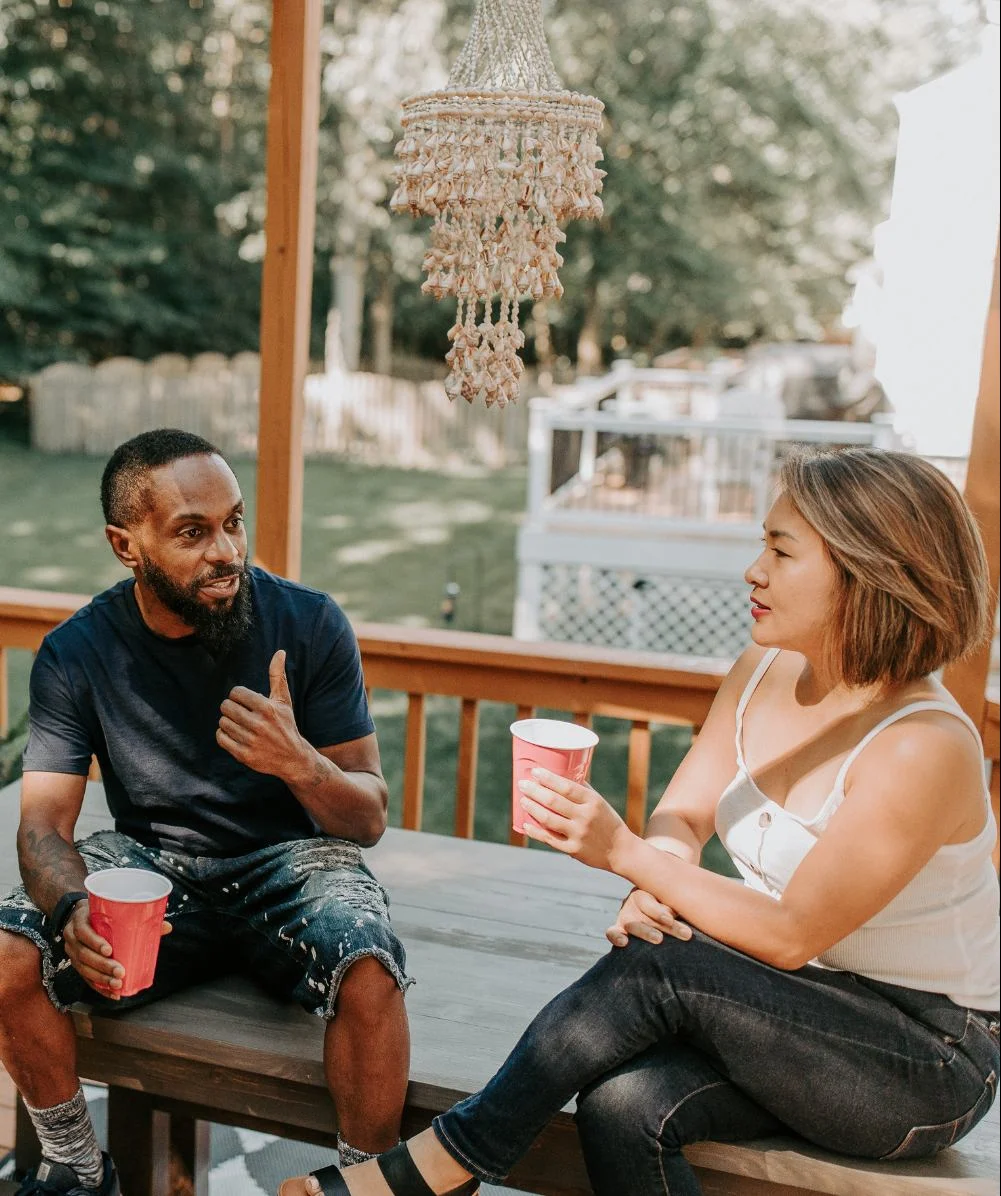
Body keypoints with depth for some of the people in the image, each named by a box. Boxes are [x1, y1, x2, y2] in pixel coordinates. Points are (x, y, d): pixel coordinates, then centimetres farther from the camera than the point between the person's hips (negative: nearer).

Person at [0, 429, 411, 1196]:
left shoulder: (310, 624, -11)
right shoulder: (75, 656, -7)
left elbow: (368, 818, -8)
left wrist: (298, 762, -31)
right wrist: (70, 908, -33)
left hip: (290, 857, -2)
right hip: (150, 861, 2)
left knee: (369, 975, -32)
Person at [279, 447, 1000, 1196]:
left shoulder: (925, 748, -25)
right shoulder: (764, 674, -1)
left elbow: (792, 933, -24)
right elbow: (680, 817, -1)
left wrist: (624, 852, -29)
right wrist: (655, 888, -24)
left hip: (929, 1056, -5)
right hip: (800, 1014, 6)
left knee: (659, 967, -29)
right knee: (622, 1105, -25)